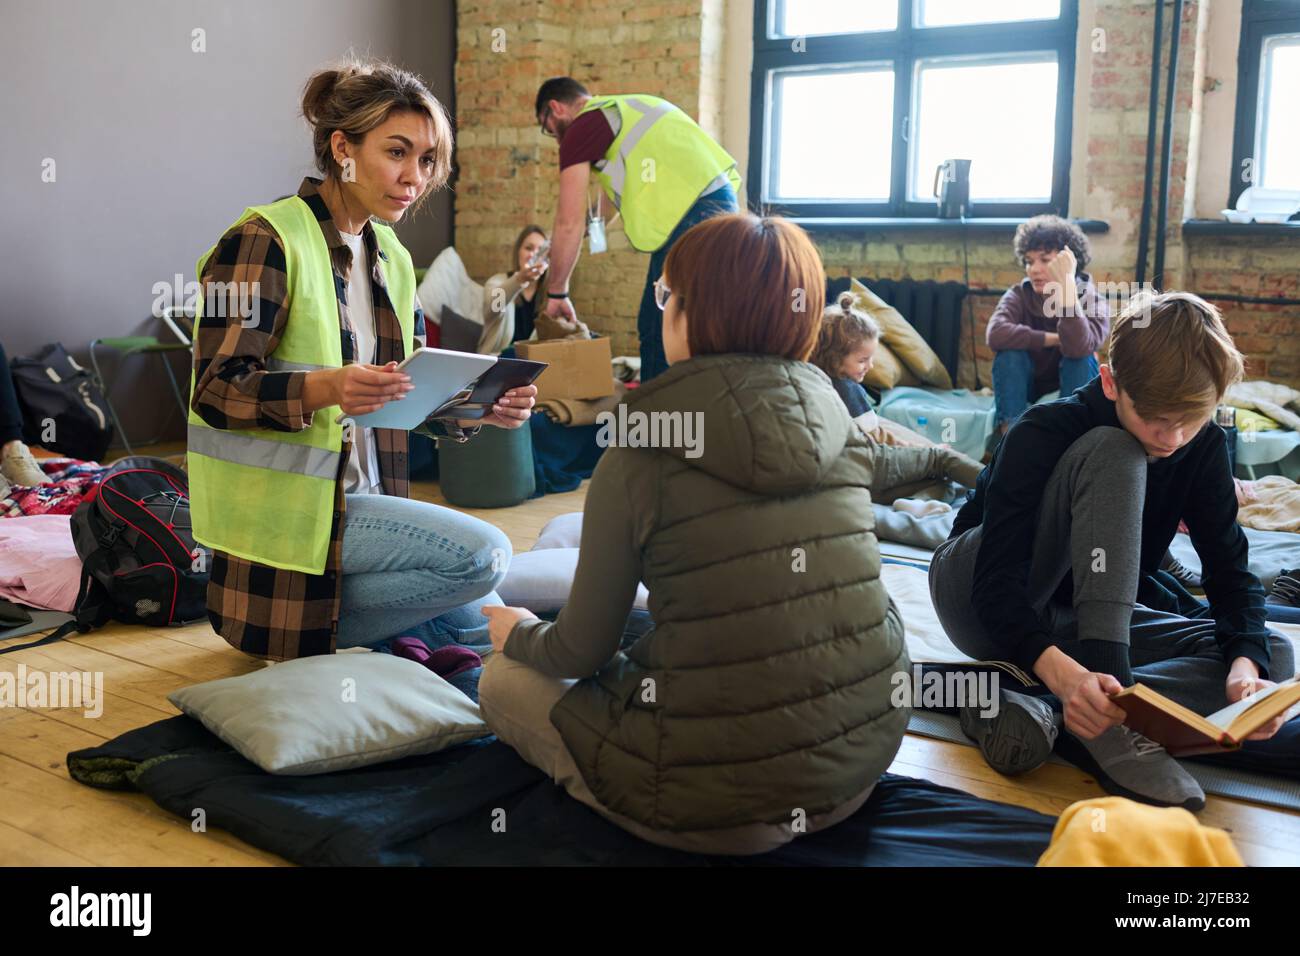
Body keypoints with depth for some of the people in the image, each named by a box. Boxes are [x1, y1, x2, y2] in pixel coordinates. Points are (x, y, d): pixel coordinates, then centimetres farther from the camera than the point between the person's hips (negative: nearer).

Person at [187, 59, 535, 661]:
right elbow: (216, 390, -19)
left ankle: (312, 625, 12)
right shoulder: (266, 240, -13)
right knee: (483, 553, -21)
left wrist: (479, 408, -9)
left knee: (478, 625, 7)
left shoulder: (389, 255, 12)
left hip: (360, 496, 9)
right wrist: (322, 388, -37)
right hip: (282, 505, -8)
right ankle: (303, 629, -6)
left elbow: (411, 393, 12)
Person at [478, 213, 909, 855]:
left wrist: (518, 633, 19)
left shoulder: (640, 458, -14)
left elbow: (581, 654, -5)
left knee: (503, 681, 15)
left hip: (721, 804, -6)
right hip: (865, 756, 6)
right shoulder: (839, 425, -1)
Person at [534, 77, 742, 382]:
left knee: (659, 333, -5)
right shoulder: (633, 106, 27)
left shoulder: (580, 128, 3)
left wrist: (556, 294, 11)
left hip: (690, 216, -9)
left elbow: (569, 223, 2)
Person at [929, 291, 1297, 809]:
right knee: (1114, 455, -30)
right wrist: (1061, 670, -51)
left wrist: (1245, 661, -31)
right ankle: (1109, 727, -38)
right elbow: (997, 584, -32)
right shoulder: (1042, 433, -25)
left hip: (1080, 619, 6)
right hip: (979, 602, -5)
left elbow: (1230, 569, -9)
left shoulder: (1203, 447, -8)